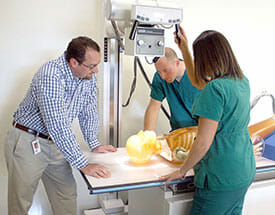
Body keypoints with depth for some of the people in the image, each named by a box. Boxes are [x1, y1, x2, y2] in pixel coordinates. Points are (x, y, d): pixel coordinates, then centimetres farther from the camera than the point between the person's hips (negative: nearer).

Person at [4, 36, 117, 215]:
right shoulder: (50, 76, -30)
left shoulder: (89, 75, -5)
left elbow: (88, 111, 7)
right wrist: (83, 165, -33)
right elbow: (57, 126, -34)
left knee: (67, 195, 11)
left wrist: (94, 144, 4)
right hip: (27, 142, -6)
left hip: (55, 143, 7)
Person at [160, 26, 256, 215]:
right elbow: (198, 82, 21)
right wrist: (184, 49, 22)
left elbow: (204, 142, -21)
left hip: (221, 180, -9)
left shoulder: (215, 88, -22)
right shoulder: (243, 82, 5)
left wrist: (182, 171, -7)